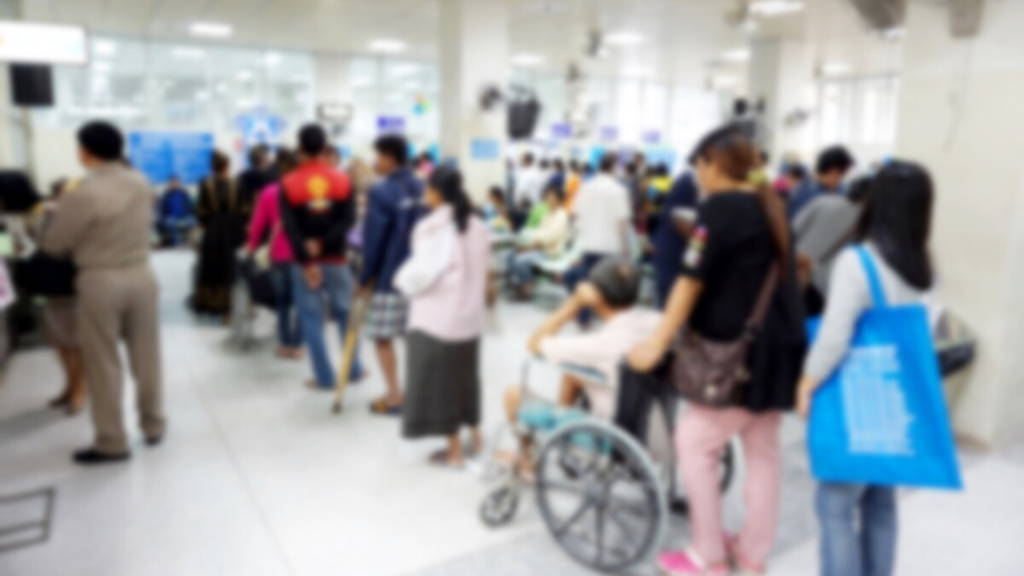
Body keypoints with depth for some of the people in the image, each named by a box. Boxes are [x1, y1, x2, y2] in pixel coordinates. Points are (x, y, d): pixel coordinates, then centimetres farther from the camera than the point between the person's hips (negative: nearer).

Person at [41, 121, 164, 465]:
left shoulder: (84, 193, -17)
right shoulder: (141, 184, 1)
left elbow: (53, 244, -8)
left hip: (100, 282, -5)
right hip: (141, 275, 5)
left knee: (103, 364, 6)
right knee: (146, 357, 15)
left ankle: (111, 443, 15)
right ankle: (154, 426, 27)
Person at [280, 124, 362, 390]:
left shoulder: (289, 184, -4)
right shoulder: (342, 180, 0)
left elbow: (290, 227, -12)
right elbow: (348, 219, -9)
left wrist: (307, 261, -13)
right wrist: (323, 243, -14)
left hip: (304, 262, -1)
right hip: (336, 260, 2)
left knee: (311, 319, 5)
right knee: (345, 314, 13)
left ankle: (324, 377, 9)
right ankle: (354, 369, 21)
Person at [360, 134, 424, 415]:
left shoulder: (381, 192, -14)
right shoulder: (421, 188, 7)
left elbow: (373, 239, -13)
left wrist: (365, 277, -4)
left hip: (388, 276, -6)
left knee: (382, 337, 5)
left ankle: (394, 396, 9)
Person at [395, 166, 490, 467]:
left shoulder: (433, 227, -18)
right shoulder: (477, 226, 4)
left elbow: (421, 273, -19)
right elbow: (484, 269, 10)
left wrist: (401, 279, 0)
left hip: (437, 317, -7)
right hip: (470, 315, 7)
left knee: (441, 378, 6)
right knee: (466, 374, 21)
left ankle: (454, 449, 15)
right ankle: (475, 436, 33)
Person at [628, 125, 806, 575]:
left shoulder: (719, 207, -11)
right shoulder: (770, 206, 14)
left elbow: (691, 281, -14)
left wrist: (657, 345, -10)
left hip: (744, 352, -9)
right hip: (780, 346, 9)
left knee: (694, 443, 3)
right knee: (762, 452, 15)